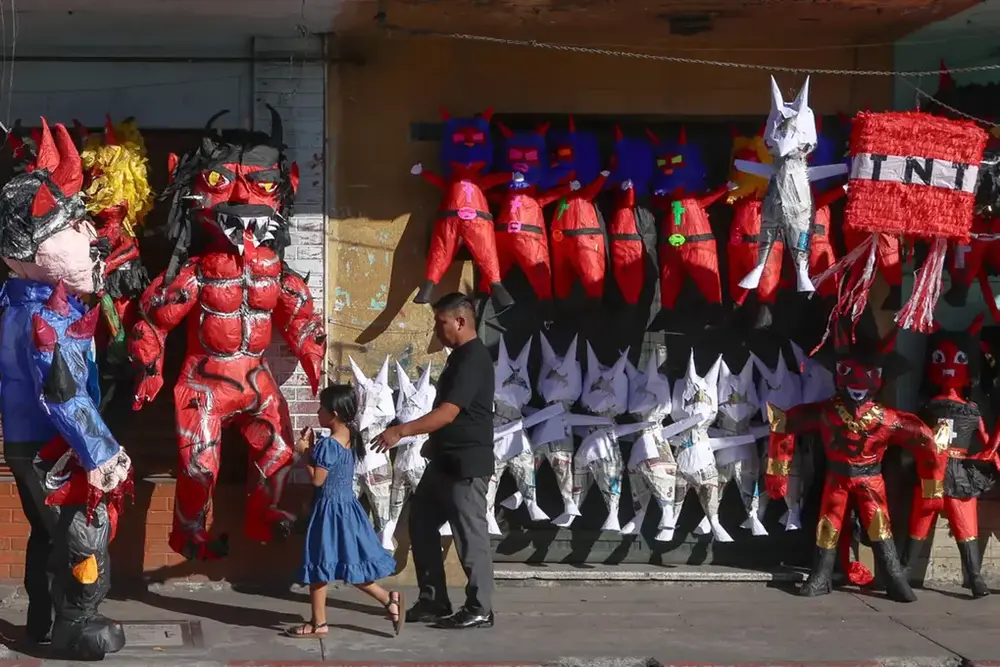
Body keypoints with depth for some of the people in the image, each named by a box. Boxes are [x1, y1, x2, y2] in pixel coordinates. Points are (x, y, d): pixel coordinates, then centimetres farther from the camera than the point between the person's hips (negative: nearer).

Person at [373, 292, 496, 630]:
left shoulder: (473, 358, -19)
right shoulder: (461, 355, 13)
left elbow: (448, 412, -26)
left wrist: (401, 431, -29)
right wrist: (433, 442, 25)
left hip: (467, 465, -11)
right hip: (446, 461, 11)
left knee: (470, 535, -3)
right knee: (422, 523, 12)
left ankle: (479, 610, 6)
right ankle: (433, 601, 19)